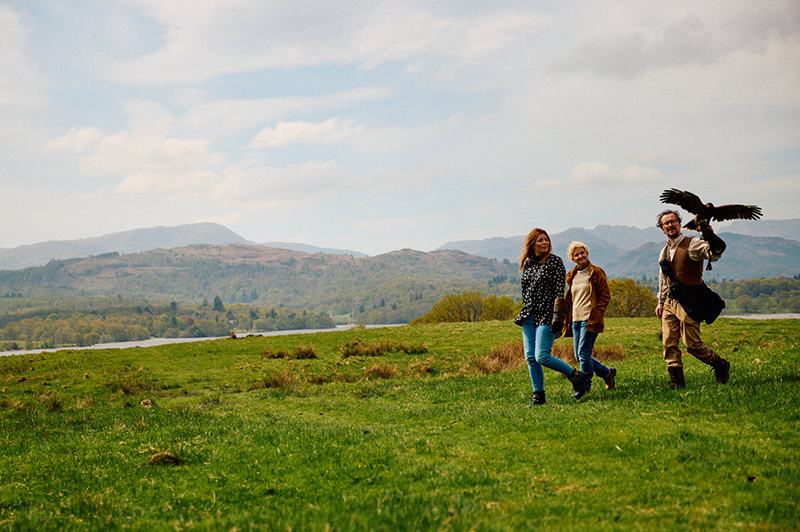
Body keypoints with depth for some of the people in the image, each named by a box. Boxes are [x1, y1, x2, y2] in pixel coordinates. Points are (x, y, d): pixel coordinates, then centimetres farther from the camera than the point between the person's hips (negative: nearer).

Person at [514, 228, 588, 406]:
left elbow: (559, 291, -10)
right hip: (529, 317, 6)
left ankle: (576, 376, 6)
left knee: (542, 357, -12)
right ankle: (538, 395, 13)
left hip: (546, 316, -6)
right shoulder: (527, 263, 12)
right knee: (530, 357, 4)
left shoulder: (555, 261, -5)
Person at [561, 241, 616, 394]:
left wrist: (596, 314, -13)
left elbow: (605, 296, -4)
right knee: (579, 356, 6)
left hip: (590, 319, -7)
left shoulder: (596, 273, -1)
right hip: (576, 319, 7)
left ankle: (585, 387, -2)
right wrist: (568, 319, 14)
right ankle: (607, 372, 26)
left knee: (584, 353, -12)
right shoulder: (572, 276, 17)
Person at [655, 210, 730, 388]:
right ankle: (677, 382, 5)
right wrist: (660, 302, 22)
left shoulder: (692, 244, -7)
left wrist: (708, 232, -38)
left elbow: (716, 251, -26)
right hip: (670, 303, 7)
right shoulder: (664, 252, 15)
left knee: (692, 343, -6)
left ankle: (721, 365, 17)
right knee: (669, 344, 0)